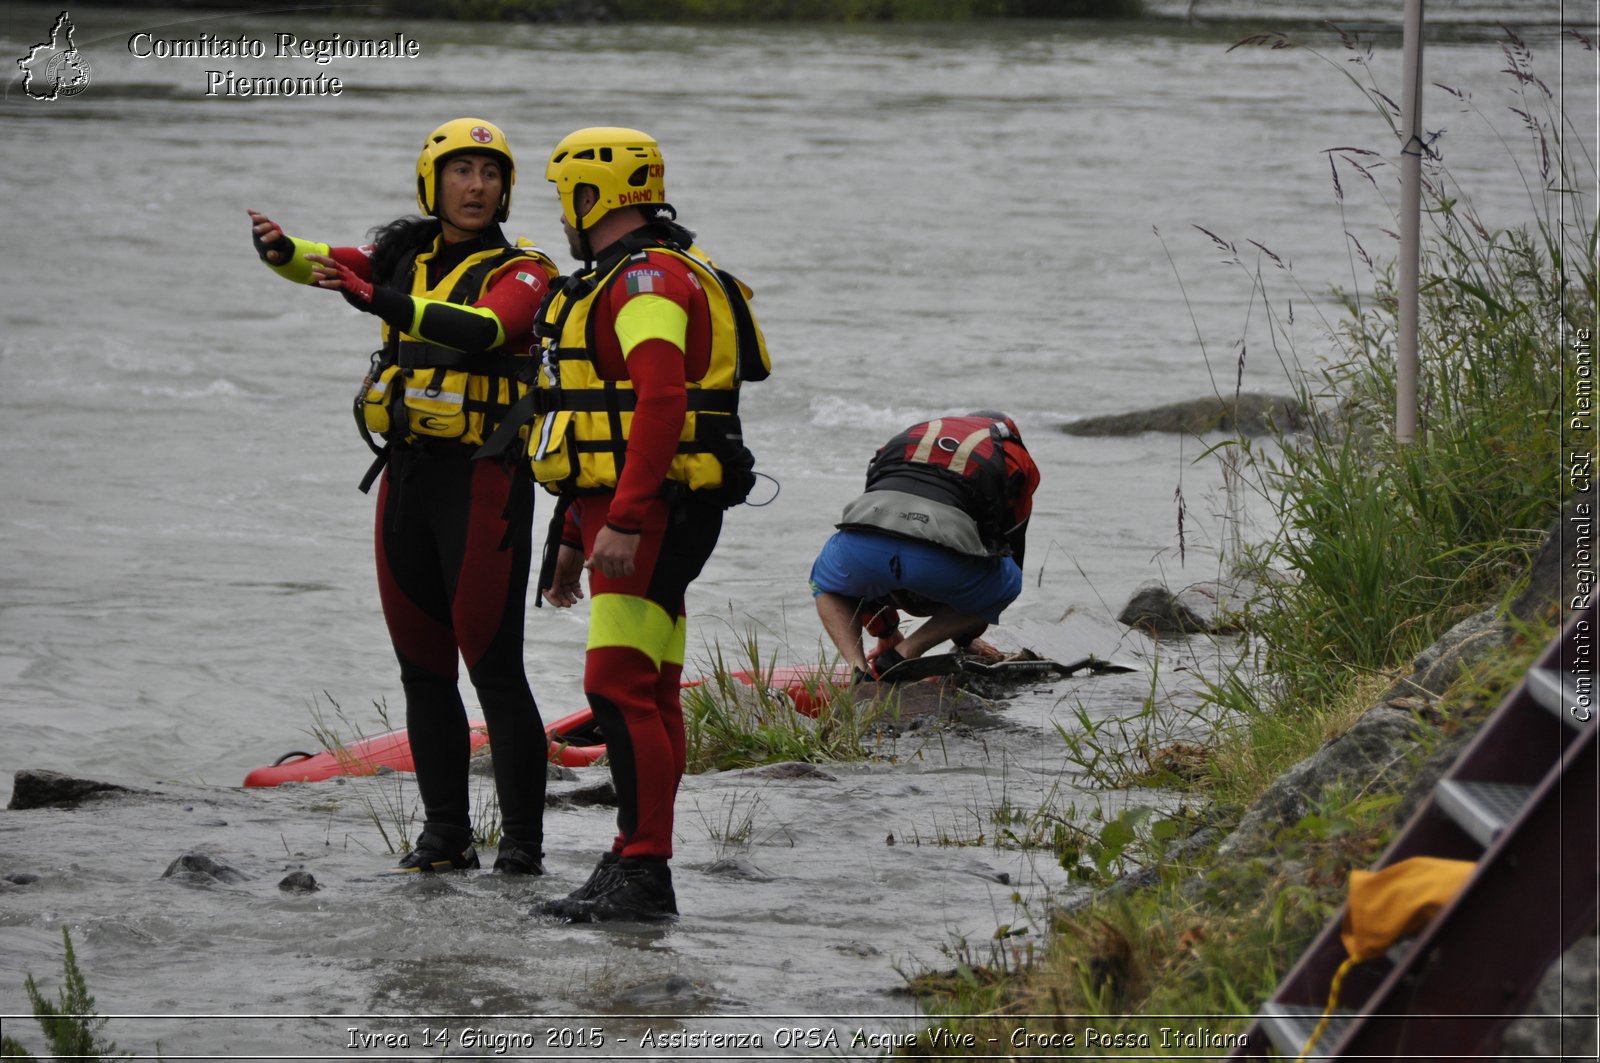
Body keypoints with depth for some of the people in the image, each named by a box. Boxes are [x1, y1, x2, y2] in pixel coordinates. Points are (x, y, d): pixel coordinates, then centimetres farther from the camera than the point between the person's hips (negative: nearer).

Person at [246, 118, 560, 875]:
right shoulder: (408, 255, 11)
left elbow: (483, 329, -25)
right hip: (407, 474, 6)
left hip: (484, 478, -6)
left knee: (493, 665, -8)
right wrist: (280, 250, -28)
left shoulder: (521, 272, -5)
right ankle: (445, 833, 15)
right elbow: (333, 265, -4)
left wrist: (381, 300, -38)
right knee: (422, 666, 9)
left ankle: (522, 838, -5)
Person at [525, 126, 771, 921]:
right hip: (633, 515, 11)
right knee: (647, 693, 10)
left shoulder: (647, 280, -13)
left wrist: (624, 522, -30)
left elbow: (661, 403, -25)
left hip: (652, 516, -11)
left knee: (621, 688, -15)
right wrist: (576, 535, 29)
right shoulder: (621, 282, 22)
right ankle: (634, 870, 13)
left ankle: (643, 875, -17)